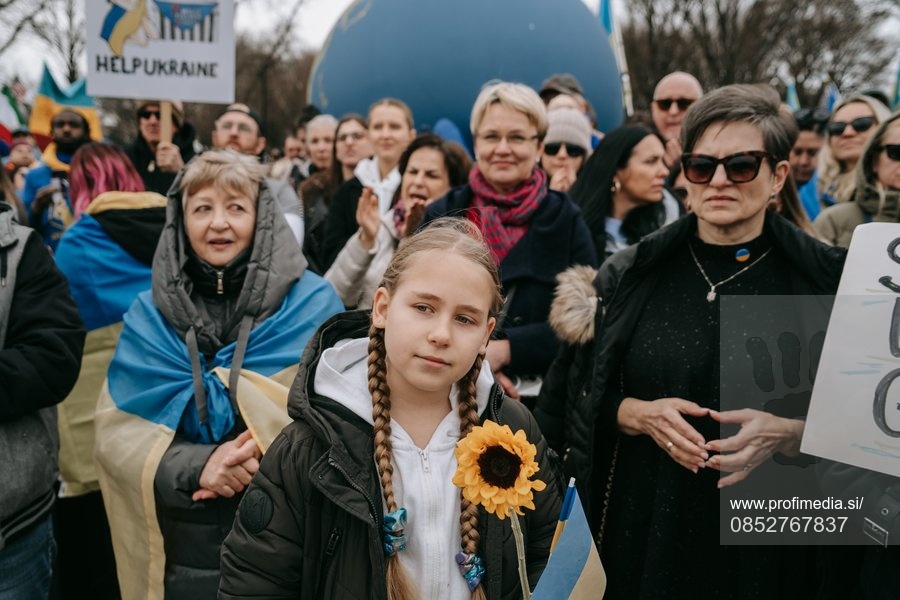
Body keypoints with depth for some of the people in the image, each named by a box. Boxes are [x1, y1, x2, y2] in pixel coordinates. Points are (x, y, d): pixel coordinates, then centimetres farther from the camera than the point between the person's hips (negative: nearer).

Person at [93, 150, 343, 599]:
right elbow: (115, 434, -2)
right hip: (183, 547, 2)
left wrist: (268, 463, -23)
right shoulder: (148, 314, 4)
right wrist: (196, 466, -18)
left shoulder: (312, 301, -4)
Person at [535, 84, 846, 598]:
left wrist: (786, 434, -18)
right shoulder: (629, 277, -1)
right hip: (640, 529, 1)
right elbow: (573, 399, 2)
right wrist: (639, 414, -15)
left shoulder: (830, 281, -4)